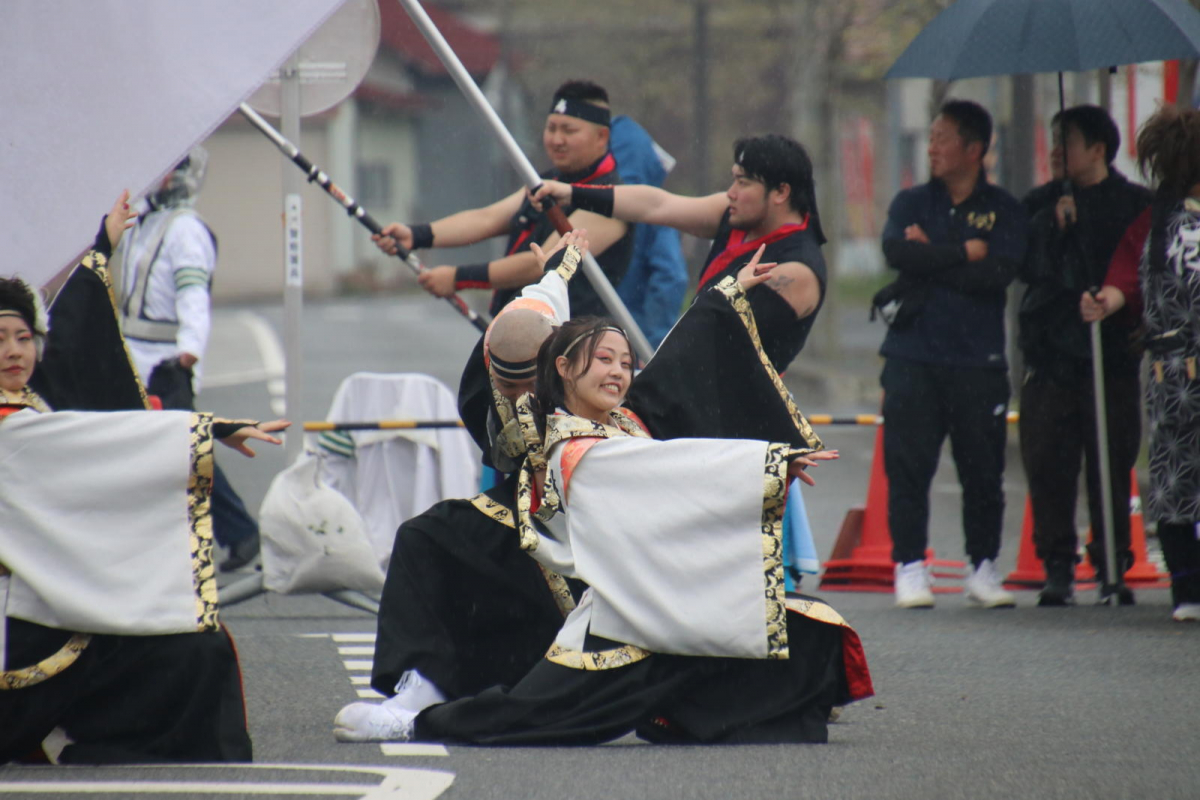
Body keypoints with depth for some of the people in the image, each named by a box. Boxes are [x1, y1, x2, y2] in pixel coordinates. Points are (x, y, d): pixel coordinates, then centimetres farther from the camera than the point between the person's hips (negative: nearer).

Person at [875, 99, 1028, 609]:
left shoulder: (1002, 211, 7)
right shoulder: (911, 203, 11)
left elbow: (997, 275, -10)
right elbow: (897, 252, -9)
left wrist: (931, 258, -7)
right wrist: (964, 252, -8)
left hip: (978, 361, -1)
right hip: (914, 360, 1)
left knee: (983, 470, 1)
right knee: (908, 466, -4)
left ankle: (983, 568, 12)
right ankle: (910, 567, 2)